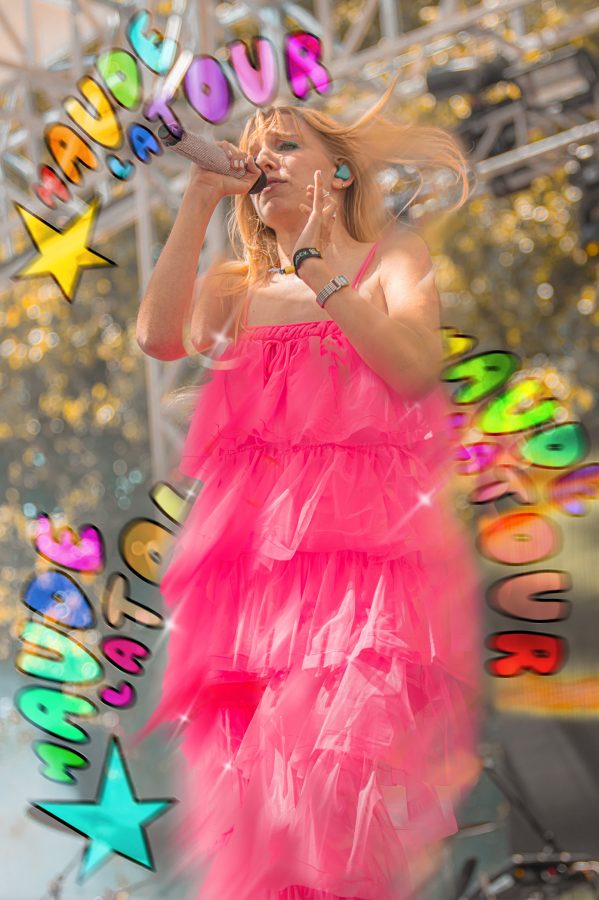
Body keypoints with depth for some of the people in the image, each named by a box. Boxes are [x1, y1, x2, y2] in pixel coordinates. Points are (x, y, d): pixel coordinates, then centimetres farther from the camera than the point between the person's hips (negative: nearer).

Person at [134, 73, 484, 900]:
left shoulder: (393, 261, 10)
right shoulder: (236, 284, 19)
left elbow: (415, 369, -8)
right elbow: (160, 337, -2)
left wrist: (319, 271, -7)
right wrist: (199, 205, 1)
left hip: (368, 543, -3)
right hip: (255, 546, 4)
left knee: (341, 779, -17)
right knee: (250, 765, -1)